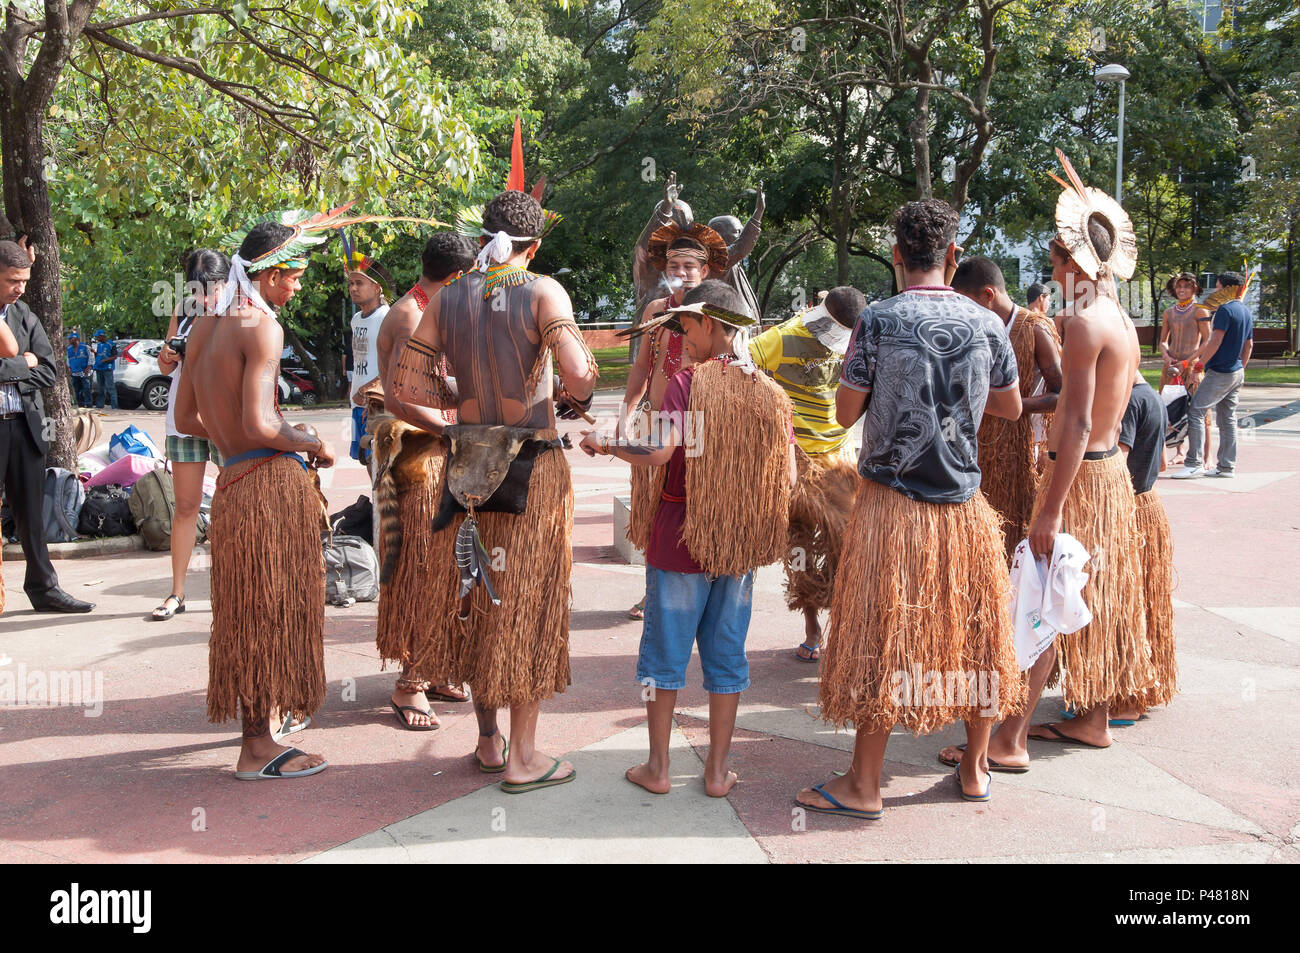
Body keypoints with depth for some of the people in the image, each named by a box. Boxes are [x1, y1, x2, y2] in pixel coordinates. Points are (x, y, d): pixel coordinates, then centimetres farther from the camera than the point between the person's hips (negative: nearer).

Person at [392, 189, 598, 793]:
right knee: (528, 605, 5)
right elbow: (578, 372, -22)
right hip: (533, 470, -4)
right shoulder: (542, 292, -9)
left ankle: (488, 740, 30)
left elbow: (408, 384, 1)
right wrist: (576, 401, -1)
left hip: (468, 467, 4)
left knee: (477, 600, 16)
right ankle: (523, 759, 14)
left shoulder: (447, 298, 4)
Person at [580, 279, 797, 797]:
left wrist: (604, 443, -7)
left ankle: (657, 767, 18)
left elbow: (661, 451, -22)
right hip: (739, 544, 4)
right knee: (726, 654, 12)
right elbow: (787, 476, 1)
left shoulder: (686, 381, -11)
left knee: (666, 650, 9)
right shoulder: (769, 391, 2)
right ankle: (718, 771, 19)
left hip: (682, 538, -4)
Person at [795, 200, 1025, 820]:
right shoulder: (987, 325, -1)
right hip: (964, 503, 3)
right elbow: (1011, 408, 12)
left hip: (892, 502, -3)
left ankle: (864, 785, 12)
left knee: (883, 639, 4)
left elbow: (845, 412, -5)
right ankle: (975, 769, 29)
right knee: (972, 634, 16)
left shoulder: (878, 321, -11)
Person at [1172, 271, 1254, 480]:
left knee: (1196, 412, -8)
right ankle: (1227, 466, 12)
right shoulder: (1247, 312, 14)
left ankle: (1194, 464, -12)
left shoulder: (1225, 309, -14)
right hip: (1237, 372, 9)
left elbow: (1215, 342, -18)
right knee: (1228, 419, 11)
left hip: (1220, 372, -9)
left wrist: (1200, 362, -10)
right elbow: (1249, 345, 19)